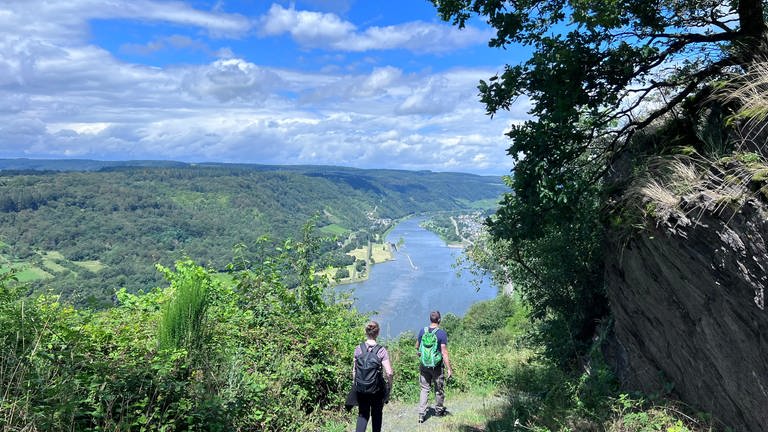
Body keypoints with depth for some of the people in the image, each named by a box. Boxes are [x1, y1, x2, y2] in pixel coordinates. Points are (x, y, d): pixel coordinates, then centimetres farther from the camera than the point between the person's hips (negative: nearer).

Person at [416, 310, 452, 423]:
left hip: (424, 365, 3)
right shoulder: (442, 333, -16)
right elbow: (444, 352, -18)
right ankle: (439, 410, 33)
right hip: (437, 366, -3)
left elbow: (417, 347, 10)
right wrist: (449, 369, -13)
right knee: (439, 389, 16)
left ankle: (421, 414, 5)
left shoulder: (422, 331, -3)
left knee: (424, 389, 11)